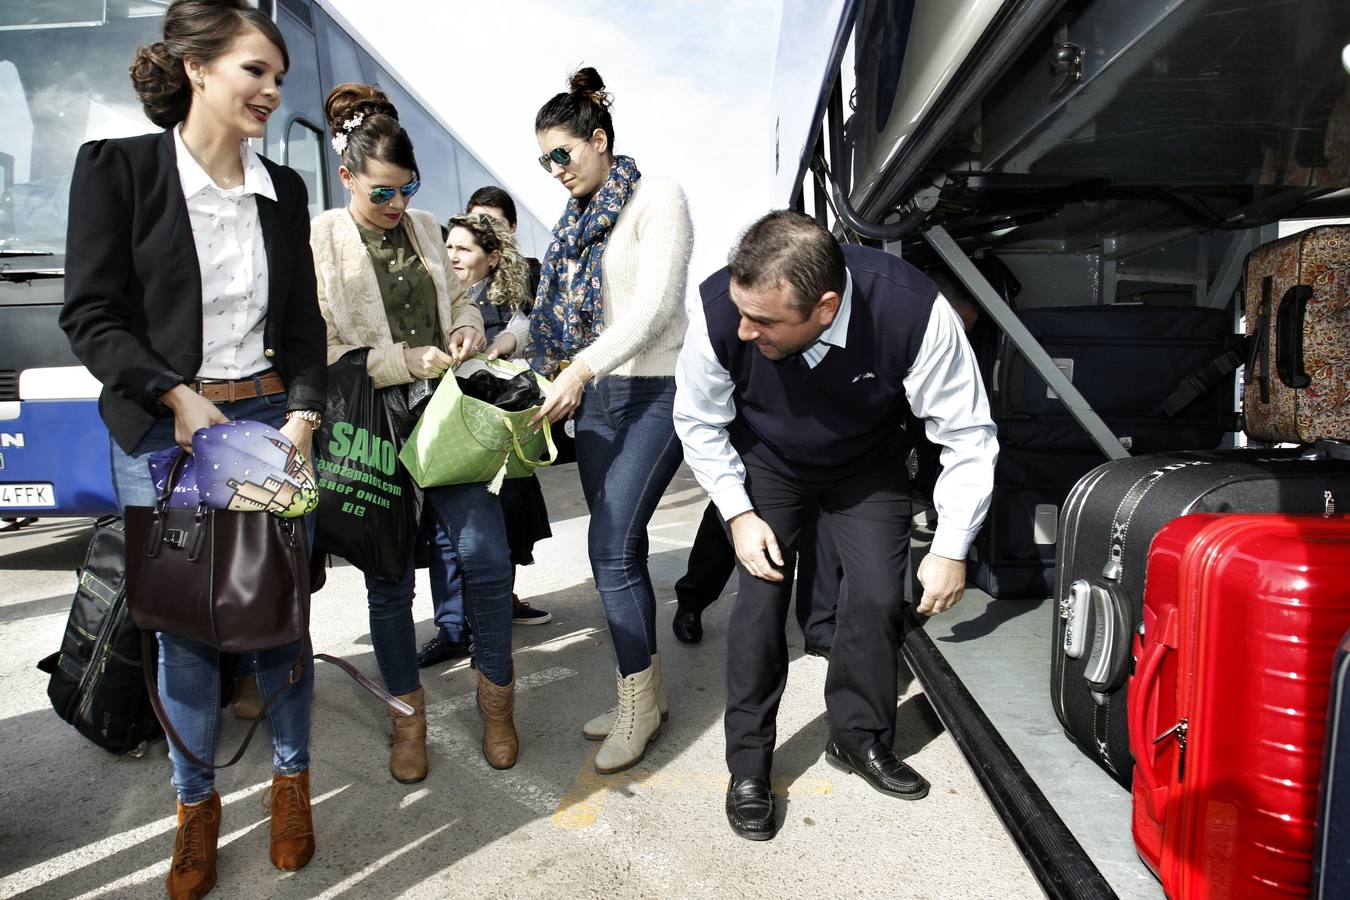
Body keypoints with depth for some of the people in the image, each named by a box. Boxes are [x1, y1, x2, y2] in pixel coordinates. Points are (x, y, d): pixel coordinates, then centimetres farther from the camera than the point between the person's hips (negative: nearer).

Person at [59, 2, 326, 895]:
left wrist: (303, 414, -6)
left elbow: (305, 321, 8)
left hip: (270, 421, 3)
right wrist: (180, 398, -16)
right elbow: (91, 314, -6)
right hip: (162, 430, -2)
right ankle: (197, 805, 28)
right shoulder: (116, 167, -3)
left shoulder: (283, 189, 7)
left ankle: (291, 779, 28)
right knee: (184, 622, 7)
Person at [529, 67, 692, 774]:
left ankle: (638, 701, 6)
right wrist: (565, 381, 4)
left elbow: (655, 305, -17)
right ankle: (644, 694, 20)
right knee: (619, 551, 8)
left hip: (654, 392, -7)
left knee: (611, 550, -11)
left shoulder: (657, 198, -6)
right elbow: (562, 313, 16)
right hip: (596, 397, 7)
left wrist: (582, 367, -24)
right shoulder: (575, 219, 17)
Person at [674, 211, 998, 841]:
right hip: (765, 463, 0)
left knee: (879, 595, -6)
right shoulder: (719, 308, -34)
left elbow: (967, 434, -21)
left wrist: (951, 549, -17)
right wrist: (739, 513, -16)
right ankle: (748, 765, 10)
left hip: (867, 467, 1)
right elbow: (698, 422, -13)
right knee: (760, 596, -9)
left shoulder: (913, 311, -37)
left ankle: (859, 738, 21)